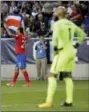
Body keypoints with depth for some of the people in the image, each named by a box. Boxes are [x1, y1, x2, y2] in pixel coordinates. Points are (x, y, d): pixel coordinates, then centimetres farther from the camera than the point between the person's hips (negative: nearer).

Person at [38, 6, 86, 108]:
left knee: (52, 76, -5)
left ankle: (49, 102, -12)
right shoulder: (71, 24, 13)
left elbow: (55, 36, -30)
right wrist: (76, 45, 20)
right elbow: (82, 34, 22)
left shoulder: (57, 24, -10)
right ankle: (69, 101, 13)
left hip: (62, 52, -7)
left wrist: (55, 47, -17)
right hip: (71, 51, 7)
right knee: (68, 76, 15)